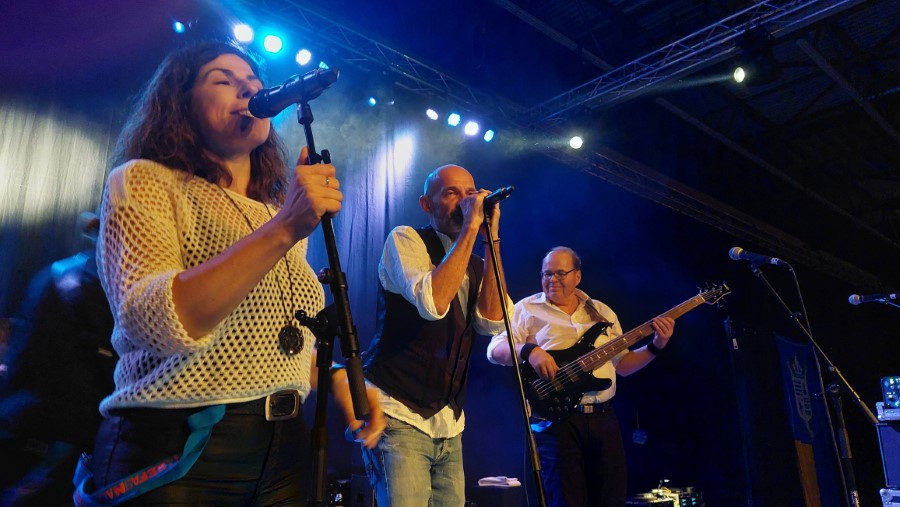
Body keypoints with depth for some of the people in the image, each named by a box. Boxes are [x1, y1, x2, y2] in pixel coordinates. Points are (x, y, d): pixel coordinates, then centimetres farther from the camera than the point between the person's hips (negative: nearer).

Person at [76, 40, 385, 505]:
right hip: (177, 451, -6)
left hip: (282, 449, 6)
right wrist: (283, 230, -27)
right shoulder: (142, 181, -4)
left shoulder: (281, 212, 14)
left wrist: (338, 381, 0)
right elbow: (155, 324, -21)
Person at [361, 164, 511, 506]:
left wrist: (491, 238, -7)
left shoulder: (475, 265, 14)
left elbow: (492, 322, -5)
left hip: (449, 425, 6)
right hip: (398, 415, -6)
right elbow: (432, 303, -23)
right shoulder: (405, 240, -4)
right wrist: (471, 227, -18)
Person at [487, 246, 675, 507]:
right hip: (555, 418, -4)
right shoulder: (527, 309, 3)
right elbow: (495, 349, -5)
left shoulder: (603, 312, 16)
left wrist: (655, 346, 2)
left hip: (603, 417, 4)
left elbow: (622, 365, 17)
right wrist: (529, 350, -23)